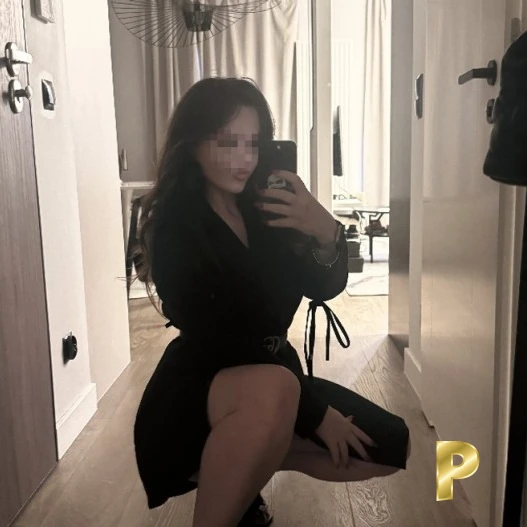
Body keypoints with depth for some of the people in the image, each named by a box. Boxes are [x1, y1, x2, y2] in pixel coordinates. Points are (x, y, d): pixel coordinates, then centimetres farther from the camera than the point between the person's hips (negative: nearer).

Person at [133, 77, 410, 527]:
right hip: (194, 396, -6)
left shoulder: (265, 208, 1)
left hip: (274, 378, 7)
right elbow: (216, 343, -22)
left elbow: (325, 288, -5)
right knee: (271, 390, -39)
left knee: (392, 448, -1)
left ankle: (245, 465, 12)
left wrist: (326, 232, -27)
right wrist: (313, 411, -21)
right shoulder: (175, 226, -16)